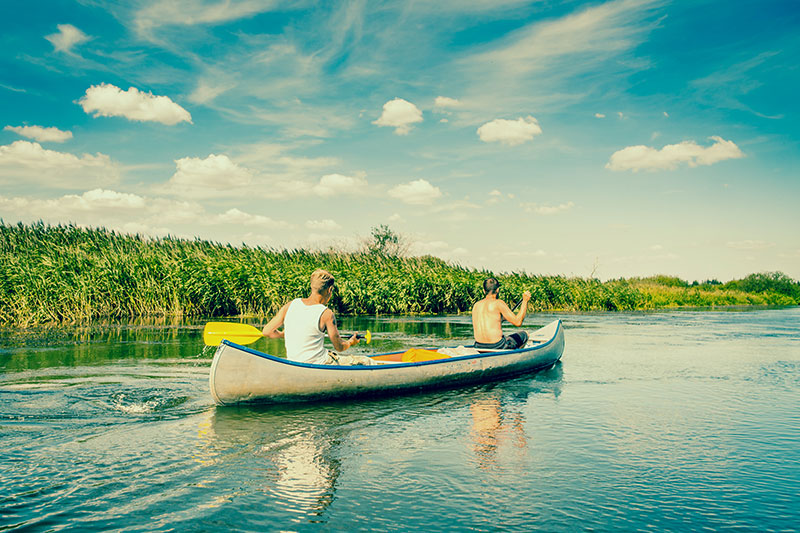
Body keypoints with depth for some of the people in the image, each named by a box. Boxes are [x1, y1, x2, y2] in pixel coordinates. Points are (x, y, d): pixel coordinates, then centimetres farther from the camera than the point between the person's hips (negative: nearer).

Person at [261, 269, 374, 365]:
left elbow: (266, 331, 2)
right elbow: (339, 347, -6)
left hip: (294, 364, 7)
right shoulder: (326, 314, -15)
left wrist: (283, 334, 23)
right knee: (366, 362, 5)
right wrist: (350, 342, 17)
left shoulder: (291, 305, -2)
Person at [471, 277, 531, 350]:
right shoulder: (498, 303, -8)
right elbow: (518, 322, -8)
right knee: (524, 334, 19)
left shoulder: (476, 306, 10)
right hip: (497, 346, -7)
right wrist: (525, 301, 1)